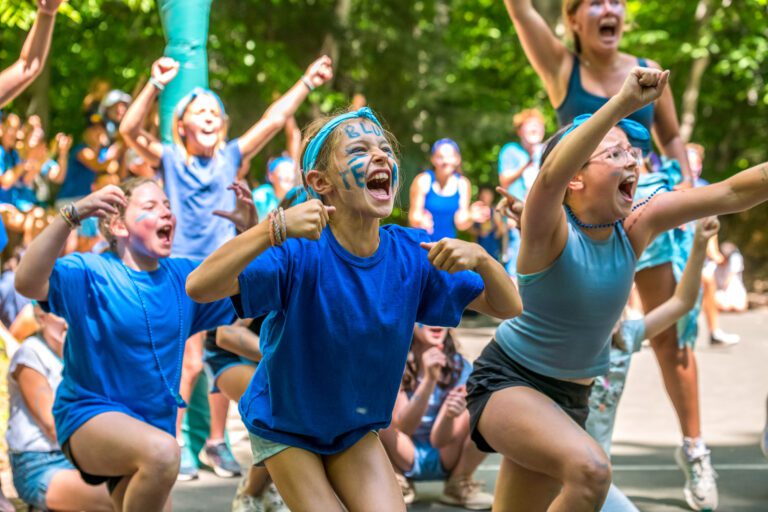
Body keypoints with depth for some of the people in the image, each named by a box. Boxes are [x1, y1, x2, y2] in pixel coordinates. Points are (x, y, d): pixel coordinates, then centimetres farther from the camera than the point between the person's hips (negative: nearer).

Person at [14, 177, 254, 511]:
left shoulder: (183, 276, 5)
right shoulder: (90, 273, -13)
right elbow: (27, 283, -31)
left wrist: (249, 229, -6)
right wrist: (72, 215, -42)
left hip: (154, 423, 7)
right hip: (89, 416, -7)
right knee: (162, 451, -36)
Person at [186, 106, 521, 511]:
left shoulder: (411, 254, -14)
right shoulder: (300, 252, -29)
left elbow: (508, 308, -8)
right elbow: (199, 287, -43)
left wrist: (480, 258, -29)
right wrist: (276, 229, -54)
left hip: (355, 429, 4)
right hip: (284, 428, -4)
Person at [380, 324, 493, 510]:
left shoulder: (460, 367, -14)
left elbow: (439, 440, -19)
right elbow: (404, 426, -27)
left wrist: (450, 414, -42)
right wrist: (429, 379, -40)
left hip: (444, 458, 1)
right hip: (403, 456, -1)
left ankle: (459, 485, -3)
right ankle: (397, 482, -6)